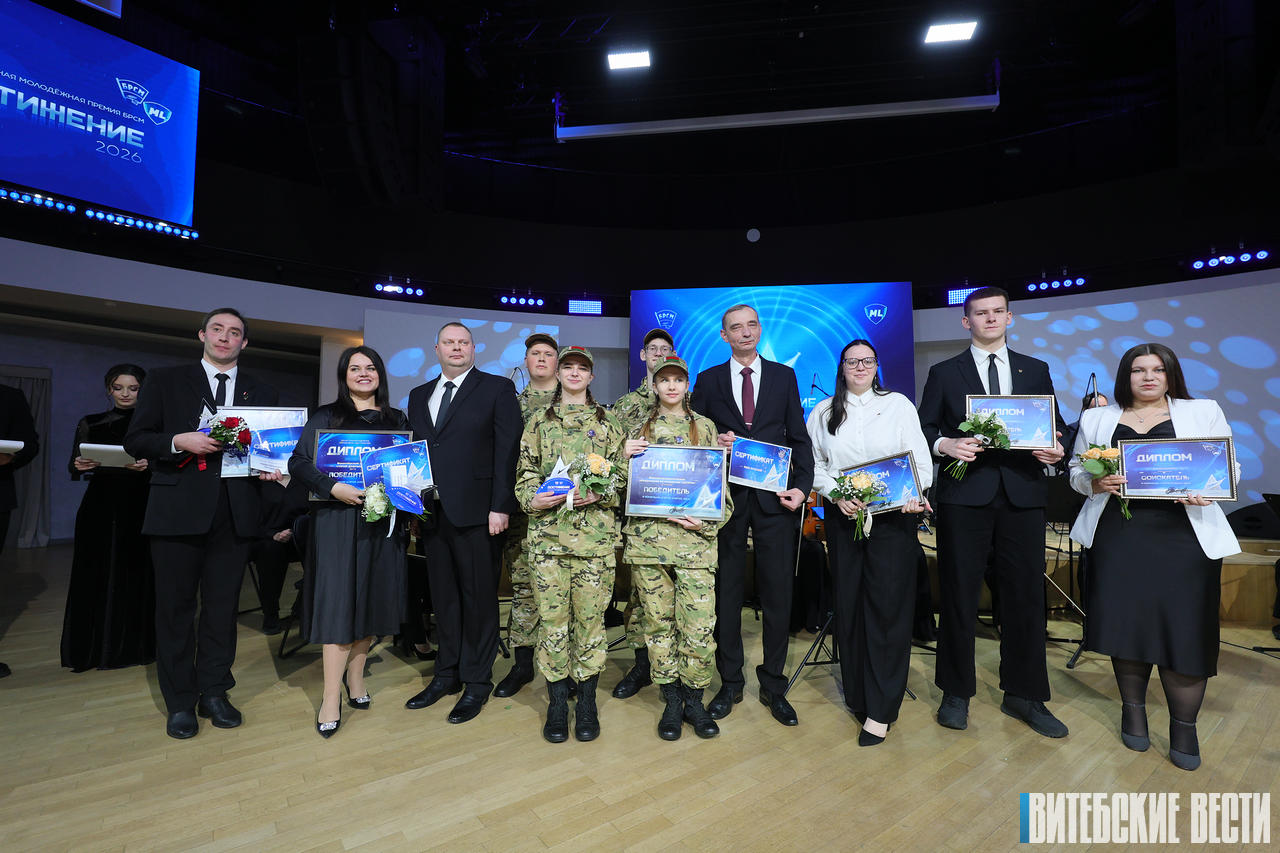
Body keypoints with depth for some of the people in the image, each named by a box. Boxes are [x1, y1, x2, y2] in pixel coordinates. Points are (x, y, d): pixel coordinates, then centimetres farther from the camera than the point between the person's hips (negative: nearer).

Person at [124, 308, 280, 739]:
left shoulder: (261, 392, 13)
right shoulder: (166, 380, 7)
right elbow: (135, 440, 3)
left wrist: (270, 469, -7)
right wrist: (179, 441, -15)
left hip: (233, 513, 2)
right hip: (178, 510, -1)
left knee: (223, 607, 9)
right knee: (175, 607, 7)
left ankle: (213, 692, 23)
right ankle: (180, 702, 21)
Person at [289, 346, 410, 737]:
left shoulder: (397, 420, 12)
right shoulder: (325, 417, 4)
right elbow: (298, 462, -4)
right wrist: (333, 487, -19)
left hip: (383, 521, 3)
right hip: (337, 520, -3)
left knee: (373, 599, 8)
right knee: (339, 601, -4)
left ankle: (355, 673, 26)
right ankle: (331, 696, 6)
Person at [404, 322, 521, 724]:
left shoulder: (497, 389, -1)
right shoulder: (419, 396, 16)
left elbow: (507, 451, -8)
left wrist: (500, 507, -14)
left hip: (476, 511, -5)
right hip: (431, 511, 5)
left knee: (479, 597, 5)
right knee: (443, 596, 15)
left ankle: (477, 683, 20)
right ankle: (446, 674, 31)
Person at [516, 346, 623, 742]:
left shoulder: (607, 422, 9)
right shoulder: (538, 420, 11)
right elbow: (524, 473, 10)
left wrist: (597, 495, -12)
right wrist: (531, 499, -9)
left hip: (595, 532, 0)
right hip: (546, 531, 1)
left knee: (590, 615, 4)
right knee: (552, 616, 4)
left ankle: (587, 700, 21)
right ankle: (557, 701, 21)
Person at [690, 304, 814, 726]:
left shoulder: (784, 376, 10)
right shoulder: (708, 380, 8)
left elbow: (799, 437, 6)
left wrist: (802, 486, -6)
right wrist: (714, 441, -13)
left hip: (773, 498, 1)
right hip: (726, 497, 0)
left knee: (777, 592, 6)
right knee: (726, 592, 8)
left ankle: (773, 685, 23)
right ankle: (730, 683, 24)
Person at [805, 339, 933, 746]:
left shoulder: (899, 404, 7)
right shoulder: (823, 412, 10)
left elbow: (921, 460, 2)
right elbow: (815, 465, 7)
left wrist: (912, 495, -16)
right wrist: (836, 494, -11)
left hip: (893, 517, -1)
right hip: (843, 518, 2)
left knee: (887, 606, -3)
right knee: (849, 605, 6)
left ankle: (881, 710, 6)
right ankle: (857, 695, 22)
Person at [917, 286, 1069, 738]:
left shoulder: (1036, 370, 15)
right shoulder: (944, 373, 8)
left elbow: (1056, 426, 14)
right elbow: (924, 429, 4)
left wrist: (1055, 449, -7)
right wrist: (945, 444, -16)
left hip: (1023, 494, 3)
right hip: (964, 495, -2)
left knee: (1026, 596, 7)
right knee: (959, 596, 4)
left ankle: (1024, 695, 25)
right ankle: (957, 692, 19)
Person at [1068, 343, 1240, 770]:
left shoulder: (1204, 412, 11)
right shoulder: (1097, 419, 12)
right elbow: (1076, 469, 11)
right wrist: (1095, 482, -10)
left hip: (1184, 535, 0)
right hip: (1118, 534, 1)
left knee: (1184, 626, -2)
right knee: (1126, 620, 3)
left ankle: (1184, 726, 15)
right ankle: (1133, 711, 20)